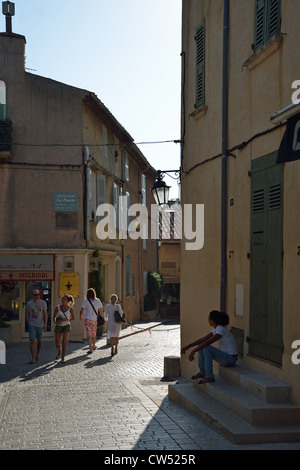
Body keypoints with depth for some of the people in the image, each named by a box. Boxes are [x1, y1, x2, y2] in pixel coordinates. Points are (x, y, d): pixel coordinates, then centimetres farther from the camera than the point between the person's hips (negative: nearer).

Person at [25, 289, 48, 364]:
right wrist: (29, 323, -1)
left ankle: (37, 354, 35)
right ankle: (33, 358, -8)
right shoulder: (29, 303, -2)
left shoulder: (43, 303, 0)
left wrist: (45, 324, -8)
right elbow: (26, 314, 8)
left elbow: (45, 314, 1)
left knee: (39, 341, 11)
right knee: (32, 341, -10)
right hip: (32, 325, -1)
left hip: (40, 325, 1)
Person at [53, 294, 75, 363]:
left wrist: (66, 319, -17)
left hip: (66, 326, -2)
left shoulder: (70, 308, -9)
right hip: (58, 326, 2)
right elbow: (54, 317, -1)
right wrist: (56, 322, -24)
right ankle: (59, 351, 39)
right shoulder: (57, 307, -8)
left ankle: (63, 358, -4)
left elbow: (73, 318, 3)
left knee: (64, 342, -15)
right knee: (57, 344, 4)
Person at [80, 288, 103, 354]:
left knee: (89, 335, -1)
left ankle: (91, 349, -6)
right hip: (94, 320, 3)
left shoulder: (86, 301, -6)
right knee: (94, 334, 20)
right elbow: (101, 311, 2)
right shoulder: (98, 301, 0)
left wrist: (81, 316, 12)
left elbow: (82, 311, -7)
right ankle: (94, 346, 38)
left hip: (87, 319, -3)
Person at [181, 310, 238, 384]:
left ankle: (209, 376, -19)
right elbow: (203, 339, 9)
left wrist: (193, 351, -28)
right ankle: (202, 372, 11)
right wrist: (188, 346, 3)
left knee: (206, 348, -26)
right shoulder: (215, 328, 6)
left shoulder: (221, 330, -23)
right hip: (224, 356, 10)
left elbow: (208, 342, -29)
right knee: (201, 345, 7)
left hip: (231, 359, -10)